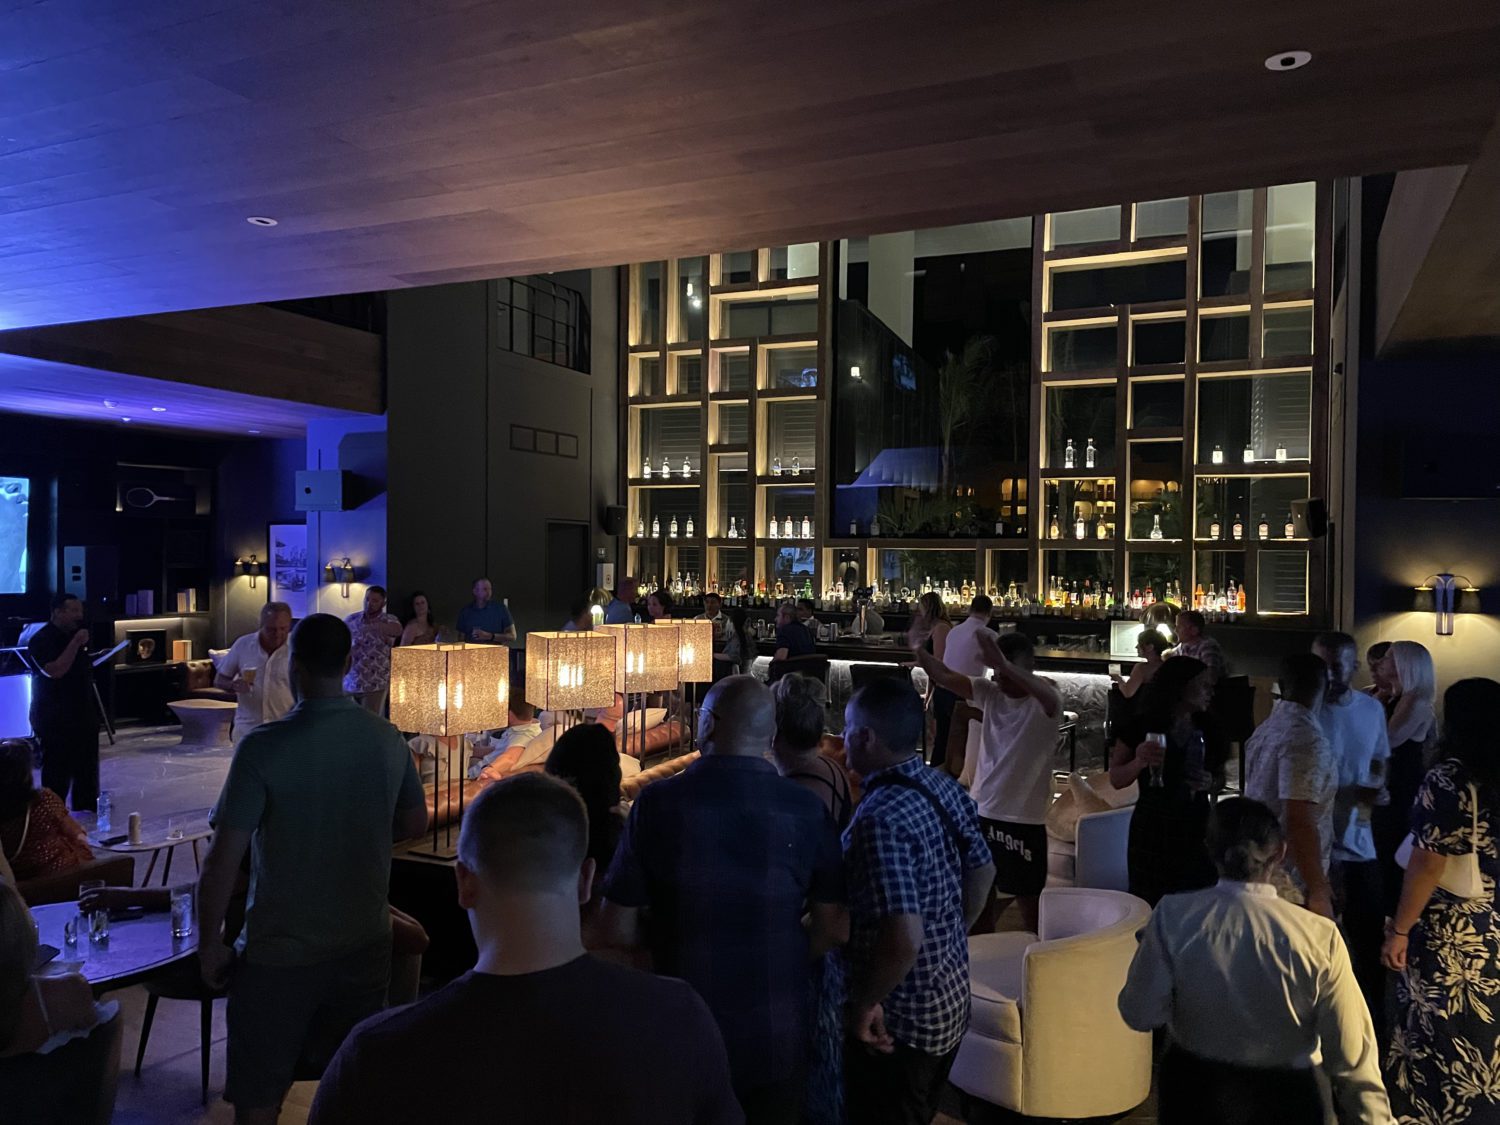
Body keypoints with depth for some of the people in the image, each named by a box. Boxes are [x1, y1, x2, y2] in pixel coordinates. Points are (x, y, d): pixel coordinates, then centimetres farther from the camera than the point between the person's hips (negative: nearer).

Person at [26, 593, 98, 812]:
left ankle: (86, 809, 26)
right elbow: (55, 671, -26)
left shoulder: (76, 634, 13)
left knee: (86, 767, 15)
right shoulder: (41, 640, -13)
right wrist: (75, 643, -26)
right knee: (58, 770, -7)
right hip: (55, 719, -8)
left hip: (82, 713, 8)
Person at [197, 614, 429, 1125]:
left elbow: (222, 862, -17)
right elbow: (415, 824, 8)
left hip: (281, 954, -4)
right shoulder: (388, 739, -5)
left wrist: (209, 944, -3)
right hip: (366, 944, 4)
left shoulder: (263, 747, -18)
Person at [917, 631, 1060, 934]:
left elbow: (1049, 695, -37)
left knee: (1029, 901, 10)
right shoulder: (990, 693, 1)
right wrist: (918, 649, -32)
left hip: (1024, 820, -5)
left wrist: (1004, 665, -54)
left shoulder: (1043, 705, -12)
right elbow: (945, 677, -11)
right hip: (981, 813, 5)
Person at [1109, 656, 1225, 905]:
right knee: (1150, 906, -1)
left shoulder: (1208, 729, 4)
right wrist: (1138, 762, -22)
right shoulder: (1140, 726, -7)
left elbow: (1220, 776, 17)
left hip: (1196, 830, 3)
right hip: (1152, 830, -3)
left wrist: (1210, 782, -6)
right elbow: (1116, 780, -2)